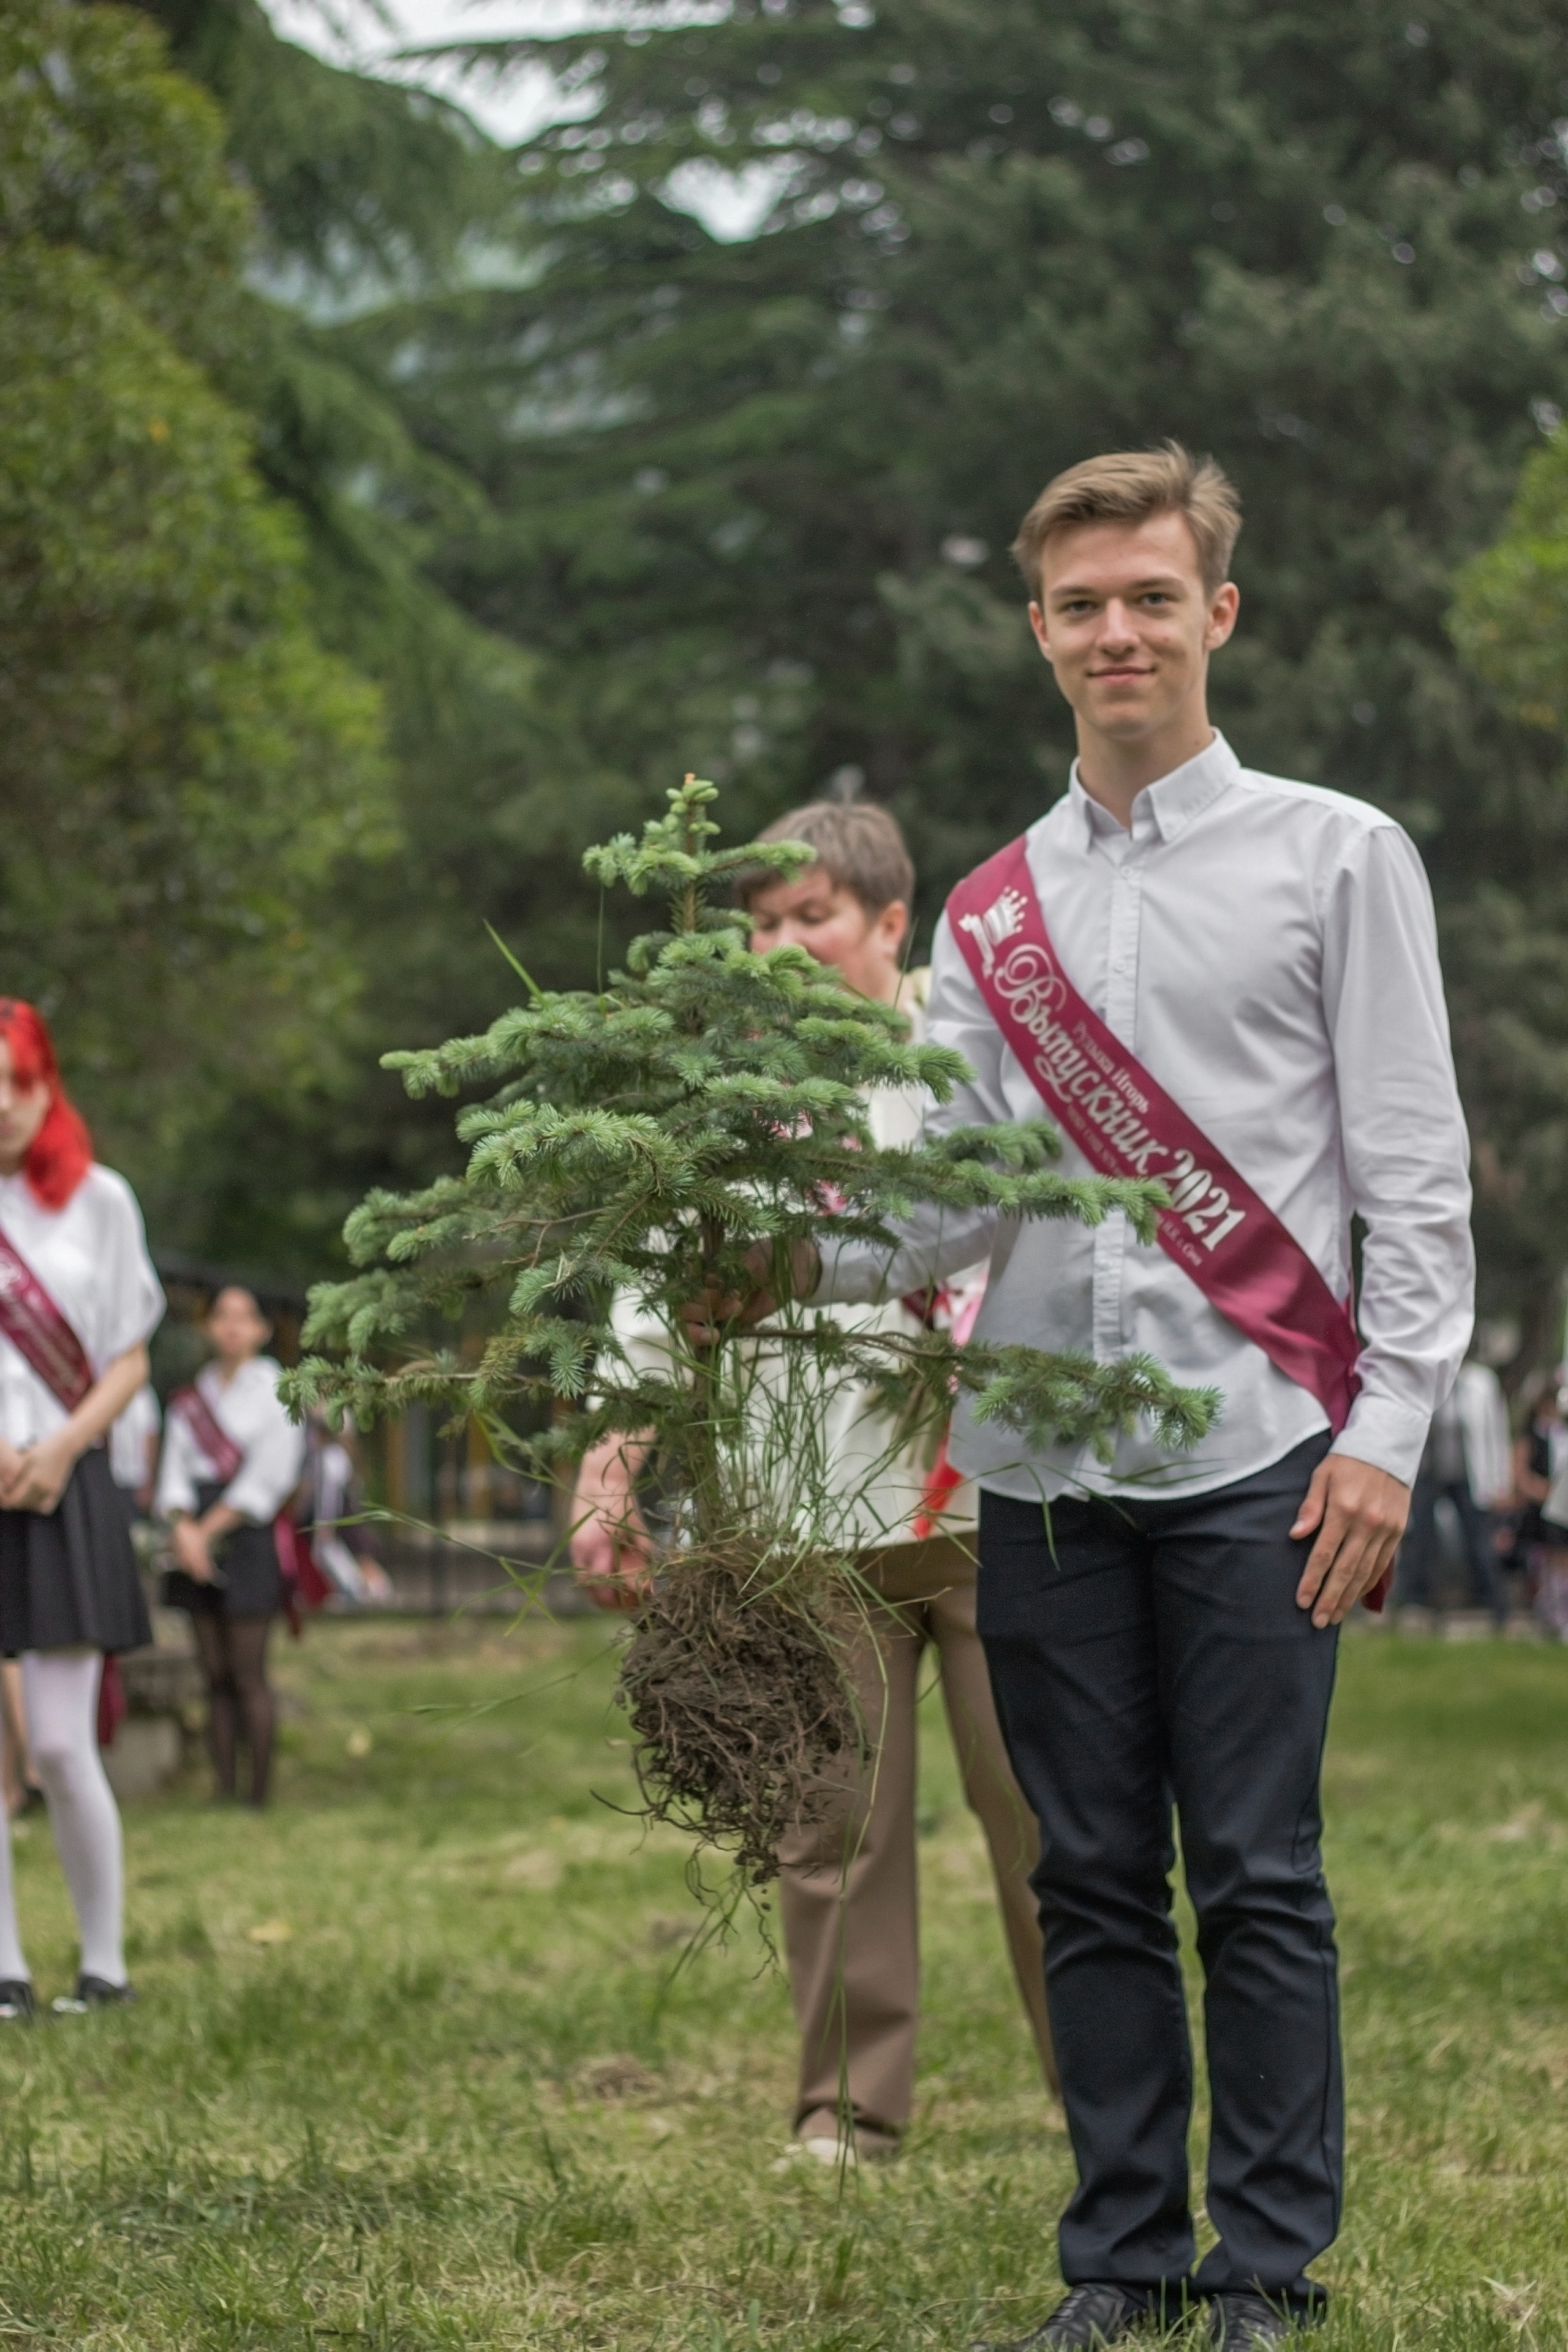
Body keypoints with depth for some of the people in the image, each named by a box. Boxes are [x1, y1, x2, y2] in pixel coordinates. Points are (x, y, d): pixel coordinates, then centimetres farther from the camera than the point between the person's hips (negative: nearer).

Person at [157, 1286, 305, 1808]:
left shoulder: (276, 1392, 0)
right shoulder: (190, 1400, 15)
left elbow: (268, 1477, -7)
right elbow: (174, 1471, 8)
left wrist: (211, 1529, -9)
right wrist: (183, 1527, -10)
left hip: (249, 1536, -5)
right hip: (197, 1541, 5)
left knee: (248, 1675, -9)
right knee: (215, 1676, 3)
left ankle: (260, 1794, -7)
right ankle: (223, 1790, 3)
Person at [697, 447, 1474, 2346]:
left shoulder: (1336, 857, 4)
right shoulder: (990, 916, 16)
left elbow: (1413, 1175, 0)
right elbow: (952, 1199, 11)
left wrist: (1385, 1431, -9)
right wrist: (798, 1264, -9)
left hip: (1250, 1453, -4)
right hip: (1041, 1466, 4)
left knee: (1255, 1878, -3)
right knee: (1092, 1880, 7)